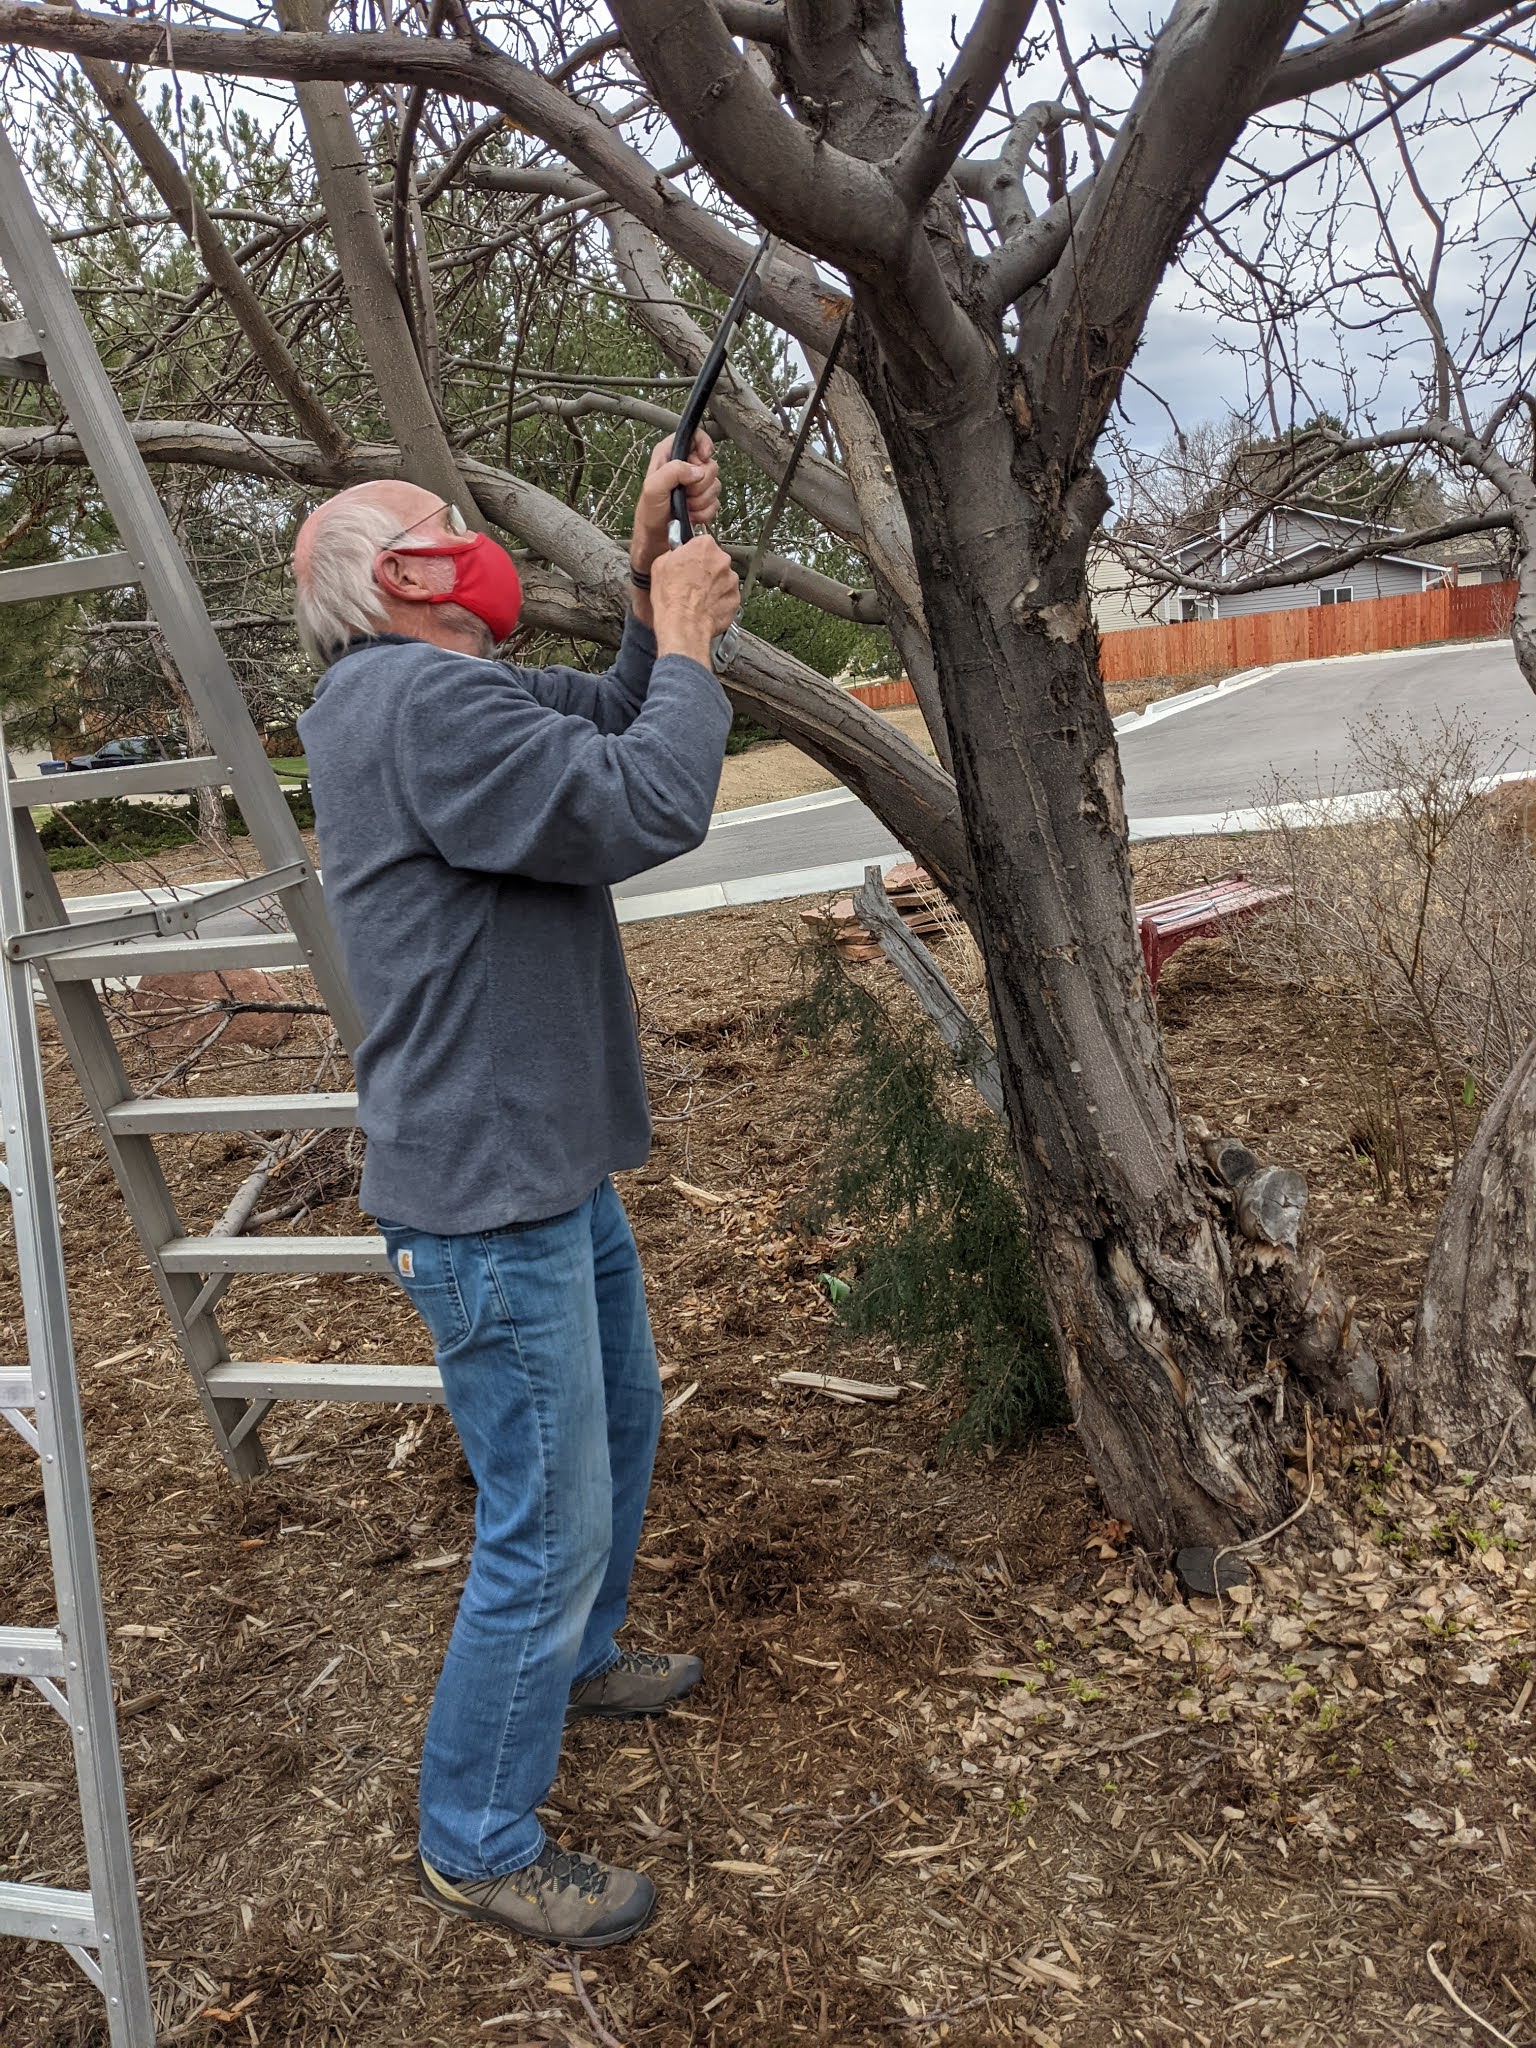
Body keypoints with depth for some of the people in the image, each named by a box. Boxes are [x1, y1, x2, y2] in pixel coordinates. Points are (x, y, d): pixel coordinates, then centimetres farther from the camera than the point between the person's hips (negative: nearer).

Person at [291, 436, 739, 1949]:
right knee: (548, 1523, 0)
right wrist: (687, 639, -12)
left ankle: (574, 1659, 50)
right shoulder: (421, 702, -22)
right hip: (487, 1200, -11)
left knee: (620, 1424, 26)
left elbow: (614, 721, 18)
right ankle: (476, 1845, 21)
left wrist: (656, 577, 4)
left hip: (550, 1168, 11)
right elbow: (648, 810, -28)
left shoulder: (442, 690, 12)